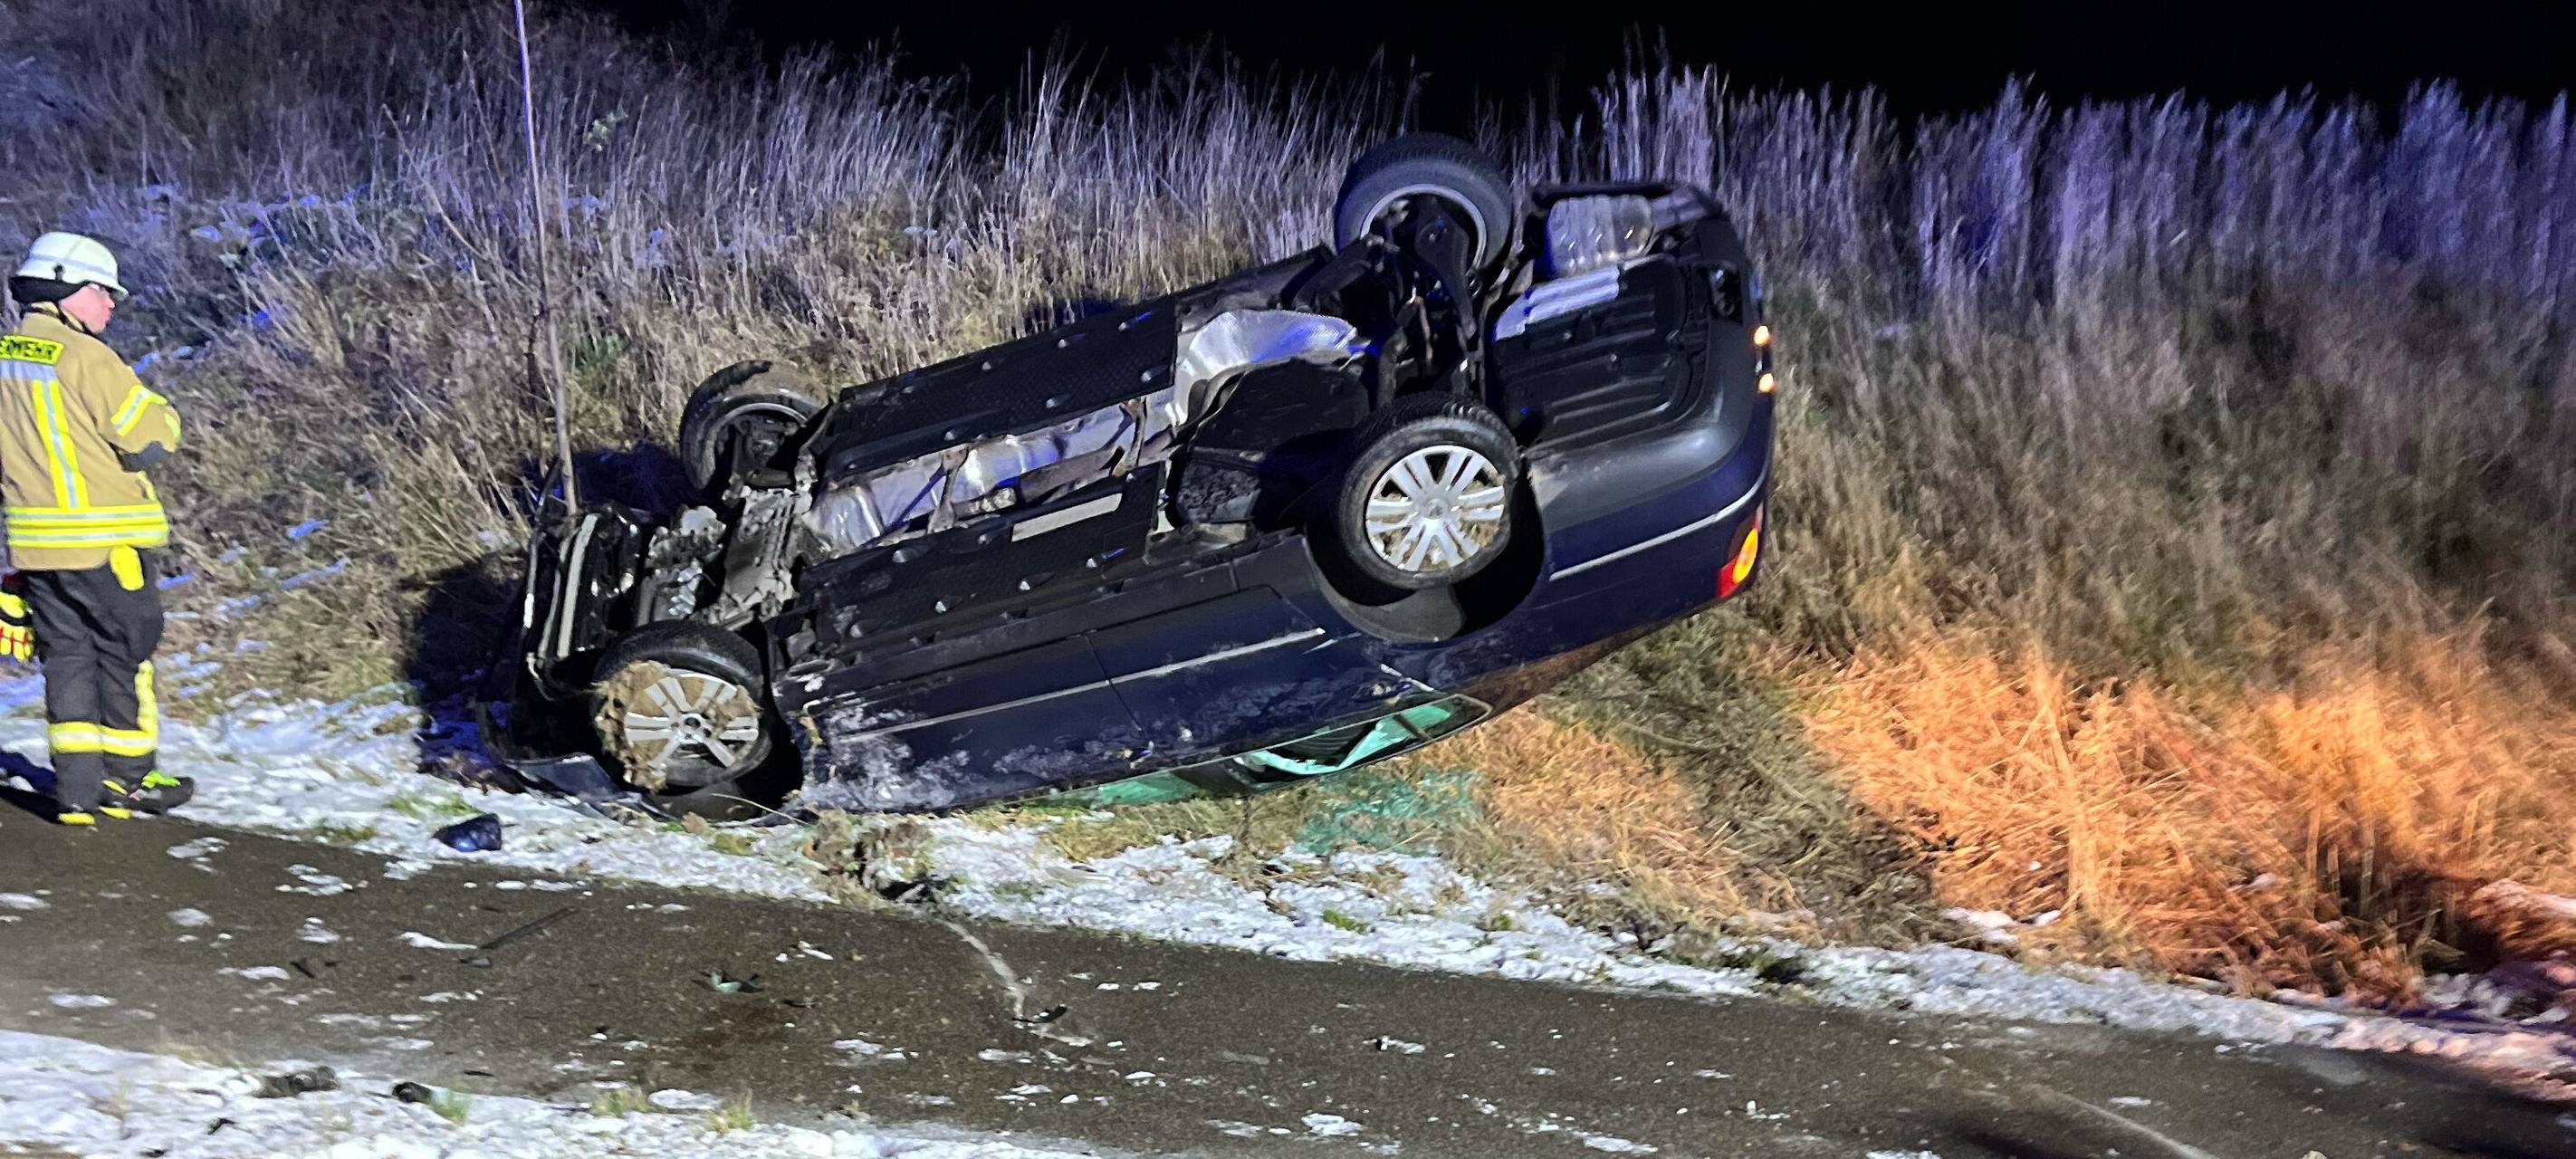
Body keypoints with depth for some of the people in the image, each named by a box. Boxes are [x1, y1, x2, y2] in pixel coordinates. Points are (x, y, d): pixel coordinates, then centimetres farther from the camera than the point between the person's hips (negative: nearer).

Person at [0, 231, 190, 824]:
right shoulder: (86, 358, -17)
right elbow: (152, 438, -17)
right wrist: (153, 404, 3)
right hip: (107, 545, -7)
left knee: (67, 655, 12)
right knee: (125, 654, 7)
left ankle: (77, 787, 14)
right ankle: (127, 780, 16)